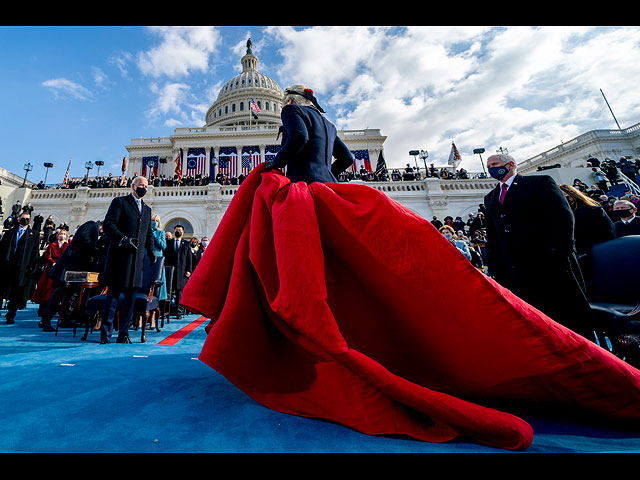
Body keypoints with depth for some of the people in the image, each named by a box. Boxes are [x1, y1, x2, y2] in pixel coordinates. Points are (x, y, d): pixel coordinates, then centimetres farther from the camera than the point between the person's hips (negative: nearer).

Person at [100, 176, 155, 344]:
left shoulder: (147, 209, 22)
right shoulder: (120, 201, 5)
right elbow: (108, 224, -6)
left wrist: (150, 251, 8)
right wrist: (123, 239, -19)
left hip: (137, 258, 5)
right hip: (120, 255, -5)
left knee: (131, 295, 6)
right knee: (114, 293, -2)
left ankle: (123, 334, 14)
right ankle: (105, 335, 6)